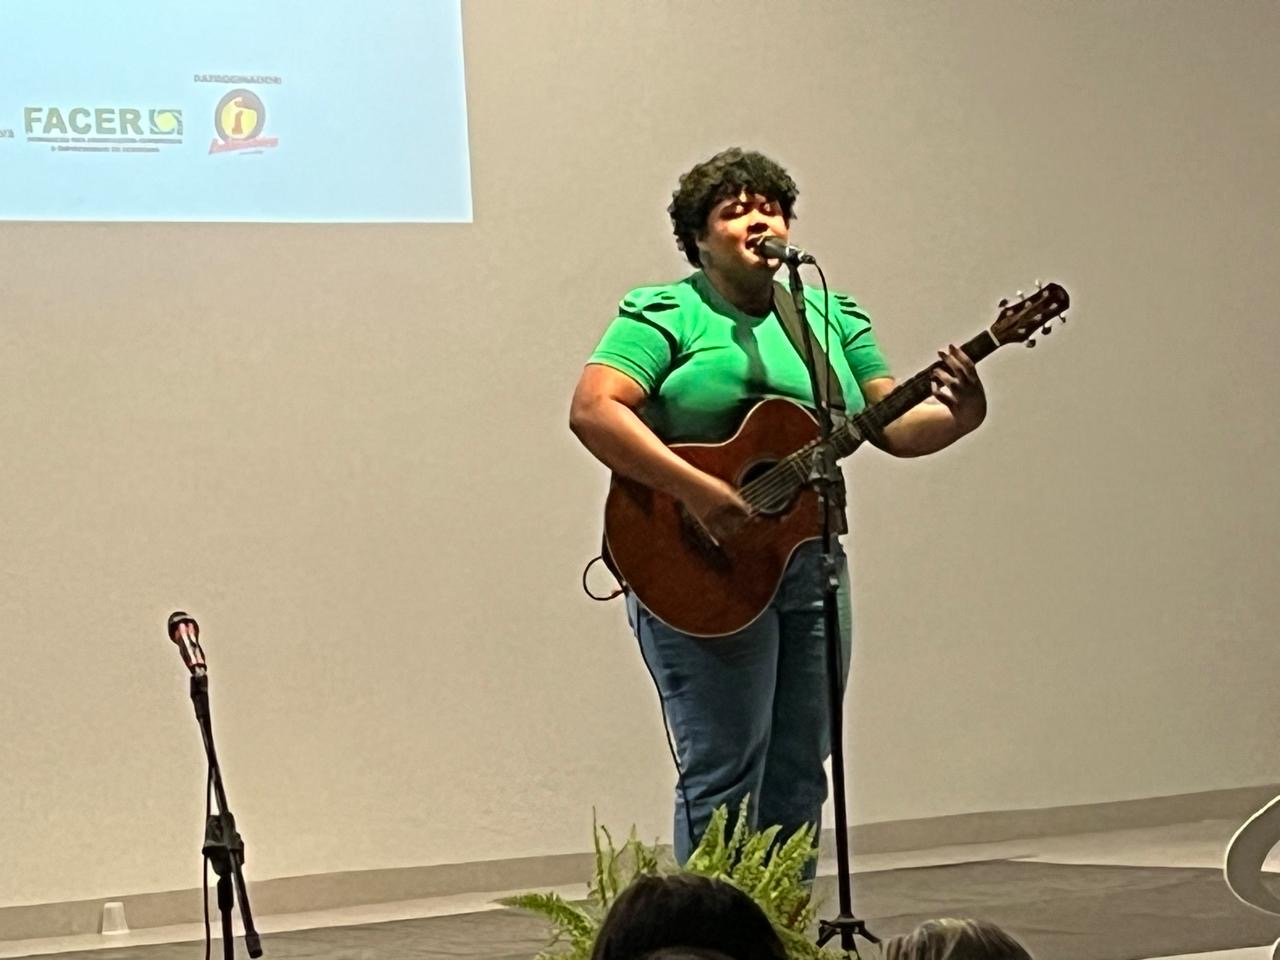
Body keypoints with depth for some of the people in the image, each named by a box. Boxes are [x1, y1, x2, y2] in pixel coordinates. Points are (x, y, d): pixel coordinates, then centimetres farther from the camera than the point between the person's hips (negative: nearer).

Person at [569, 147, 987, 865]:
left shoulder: (834, 317, 15)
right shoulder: (667, 315, -3)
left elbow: (895, 425, 9)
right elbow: (594, 410, -16)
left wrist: (958, 415, -13)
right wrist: (694, 489, -26)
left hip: (811, 564, 6)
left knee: (799, 780, 9)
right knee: (724, 777, -8)